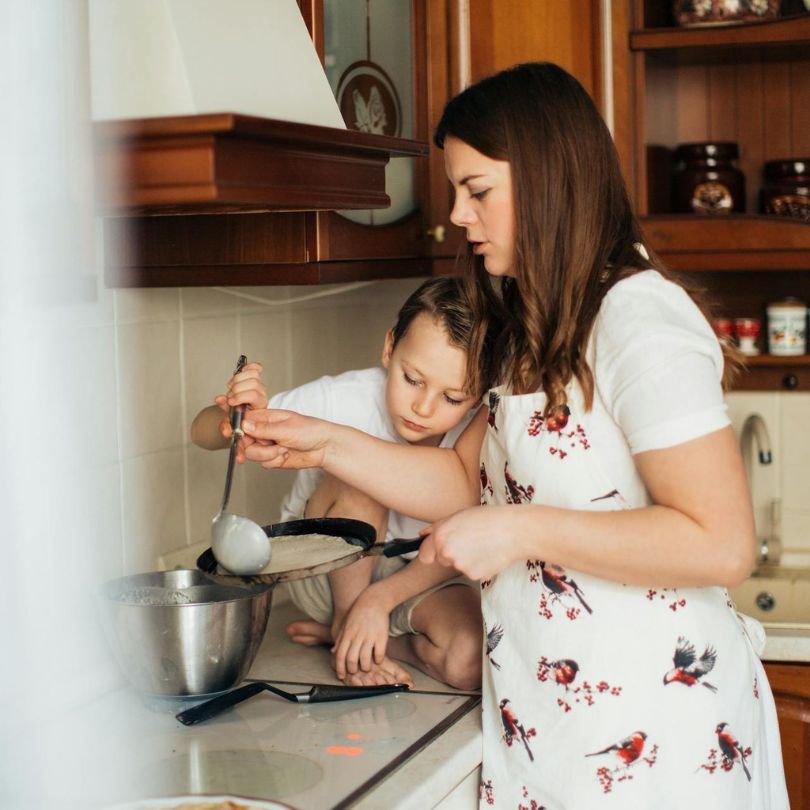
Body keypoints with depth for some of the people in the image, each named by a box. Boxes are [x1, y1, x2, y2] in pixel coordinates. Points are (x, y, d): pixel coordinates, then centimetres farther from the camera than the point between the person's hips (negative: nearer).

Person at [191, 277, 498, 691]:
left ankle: (339, 633, -3)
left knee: (470, 662, -29)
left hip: (414, 577, 1)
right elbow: (203, 432, -20)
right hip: (325, 573, -1)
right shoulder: (345, 400, -25)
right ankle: (344, 623, -9)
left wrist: (381, 597, -32)